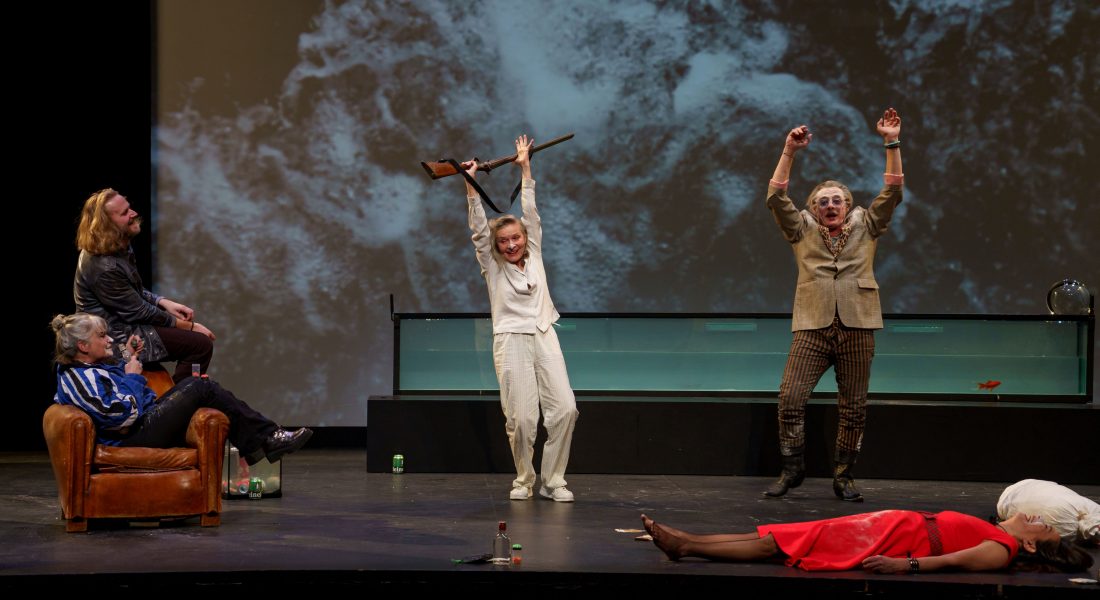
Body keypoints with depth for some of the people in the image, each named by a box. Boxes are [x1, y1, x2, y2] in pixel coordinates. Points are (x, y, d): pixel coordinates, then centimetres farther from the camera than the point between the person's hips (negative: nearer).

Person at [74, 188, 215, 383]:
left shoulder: (120, 248, 4)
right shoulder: (103, 267, -28)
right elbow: (139, 312, -20)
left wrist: (164, 302, 1)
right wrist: (188, 326, -12)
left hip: (125, 324, 10)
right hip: (118, 338, -10)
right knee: (201, 345, -14)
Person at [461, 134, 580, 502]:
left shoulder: (534, 256, 13)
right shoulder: (492, 266, 5)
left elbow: (531, 214, 12)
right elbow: (479, 228, -3)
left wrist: (525, 168, 14)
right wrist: (470, 185, -11)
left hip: (544, 338, 3)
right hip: (512, 342, -3)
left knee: (564, 408, -9)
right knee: (522, 417, -9)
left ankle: (553, 481, 1)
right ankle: (523, 481, 12)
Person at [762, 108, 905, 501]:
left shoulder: (865, 228, 14)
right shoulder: (803, 231, 13)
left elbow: (892, 192, 6)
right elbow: (776, 197, 2)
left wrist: (892, 144, -2)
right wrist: (789, 152, -7)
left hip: (857, 328, 1)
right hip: (813, 326, -1)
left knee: (853, 407, 2)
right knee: (791, 398, -11)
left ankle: (843, 476, 13)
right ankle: (792, 469, 3)